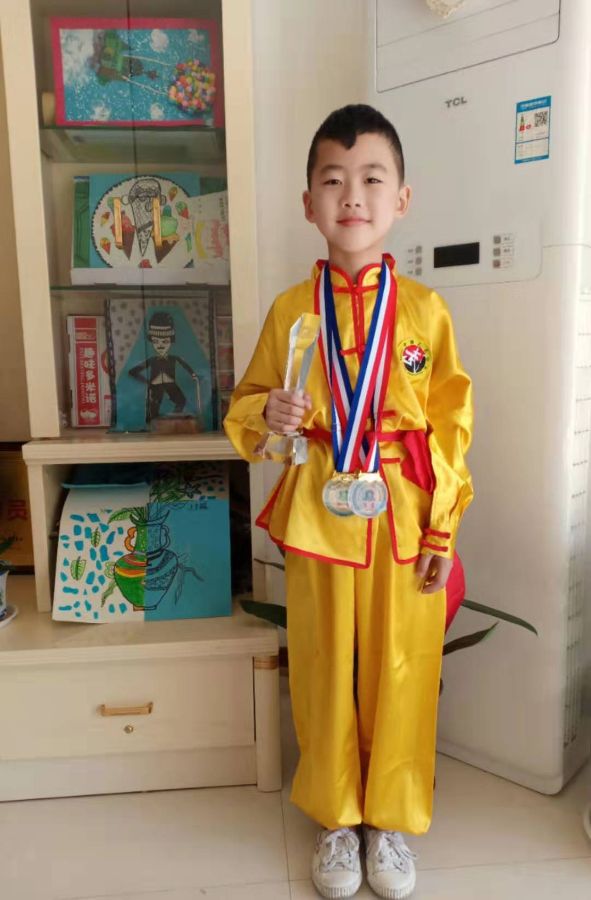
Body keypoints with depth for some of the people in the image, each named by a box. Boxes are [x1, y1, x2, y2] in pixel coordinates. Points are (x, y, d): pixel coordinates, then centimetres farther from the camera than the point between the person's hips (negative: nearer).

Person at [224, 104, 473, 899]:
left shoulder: (425, 310, -1)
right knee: (325, 673, 13)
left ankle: (392, 821, 36)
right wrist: (267, 415, -15)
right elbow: (246, 404, 9)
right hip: (317, 518, 1)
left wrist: (443, 532, -4)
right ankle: (337, 819, 37)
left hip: (404, 519, 0)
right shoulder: (290, 310, 0)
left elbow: (450, 426, 0)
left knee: (400, 674, 10)